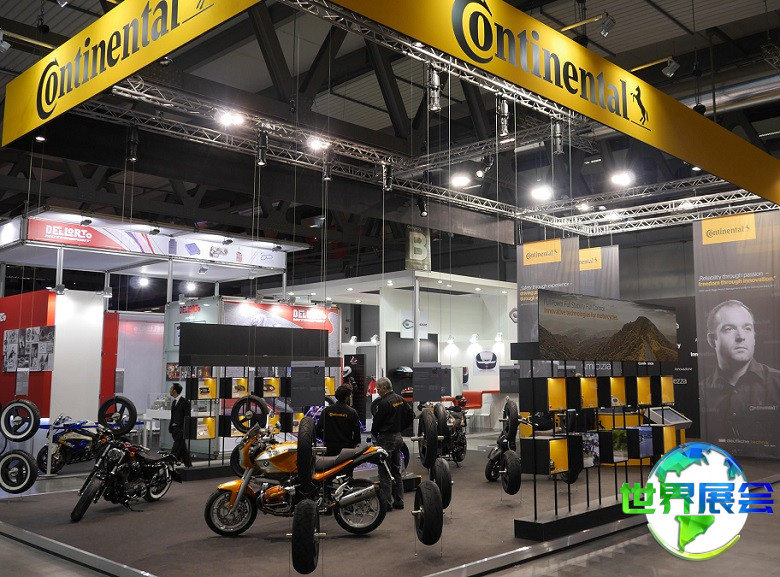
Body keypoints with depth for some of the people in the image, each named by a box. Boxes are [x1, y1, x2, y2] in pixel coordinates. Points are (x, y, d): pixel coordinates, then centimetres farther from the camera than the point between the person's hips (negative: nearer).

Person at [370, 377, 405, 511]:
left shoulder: (384, 403, -19)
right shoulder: (399, 398, 7)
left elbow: (377, 420, -12)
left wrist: (374, 433, 6)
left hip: (386, 438, -9)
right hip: (398, 437, 9)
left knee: (384, 472, -3)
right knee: (396, 470, 15)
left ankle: (386, 503, -2)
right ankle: (398, 501, 19)